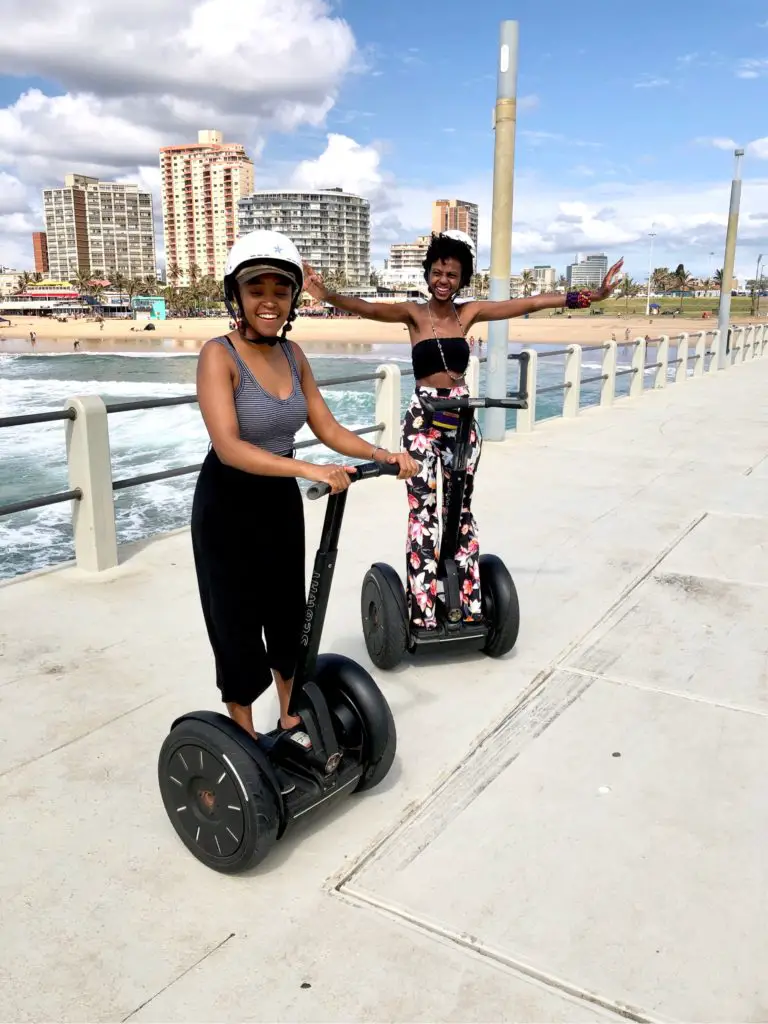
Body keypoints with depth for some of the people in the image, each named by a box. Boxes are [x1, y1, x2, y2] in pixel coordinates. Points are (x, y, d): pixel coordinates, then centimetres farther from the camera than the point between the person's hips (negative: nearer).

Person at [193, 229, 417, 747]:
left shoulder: (292, 353, -1)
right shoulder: (219, 354, -20)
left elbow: (328, 428, 1)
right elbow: (229, 447, -31)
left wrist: (384, 455, -14)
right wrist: (308, 469, -41)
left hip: (281, 501, 6)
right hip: (229, 505, -6)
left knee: (289, 615, 16)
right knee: (237, 625, 7)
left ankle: (291, 721, 36)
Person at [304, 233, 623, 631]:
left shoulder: (469, 312, 5)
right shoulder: (413, 313, -3)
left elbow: (530, 303, 4)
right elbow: (368, 308, -21)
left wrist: (589, 297, 2)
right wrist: (327, 295, -40)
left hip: (461, 419, 4)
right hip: (423, 419, -3)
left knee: (461, 510, 11)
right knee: (423, 510, -1)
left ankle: (468, 604, 19)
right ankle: (422, 610, 5)